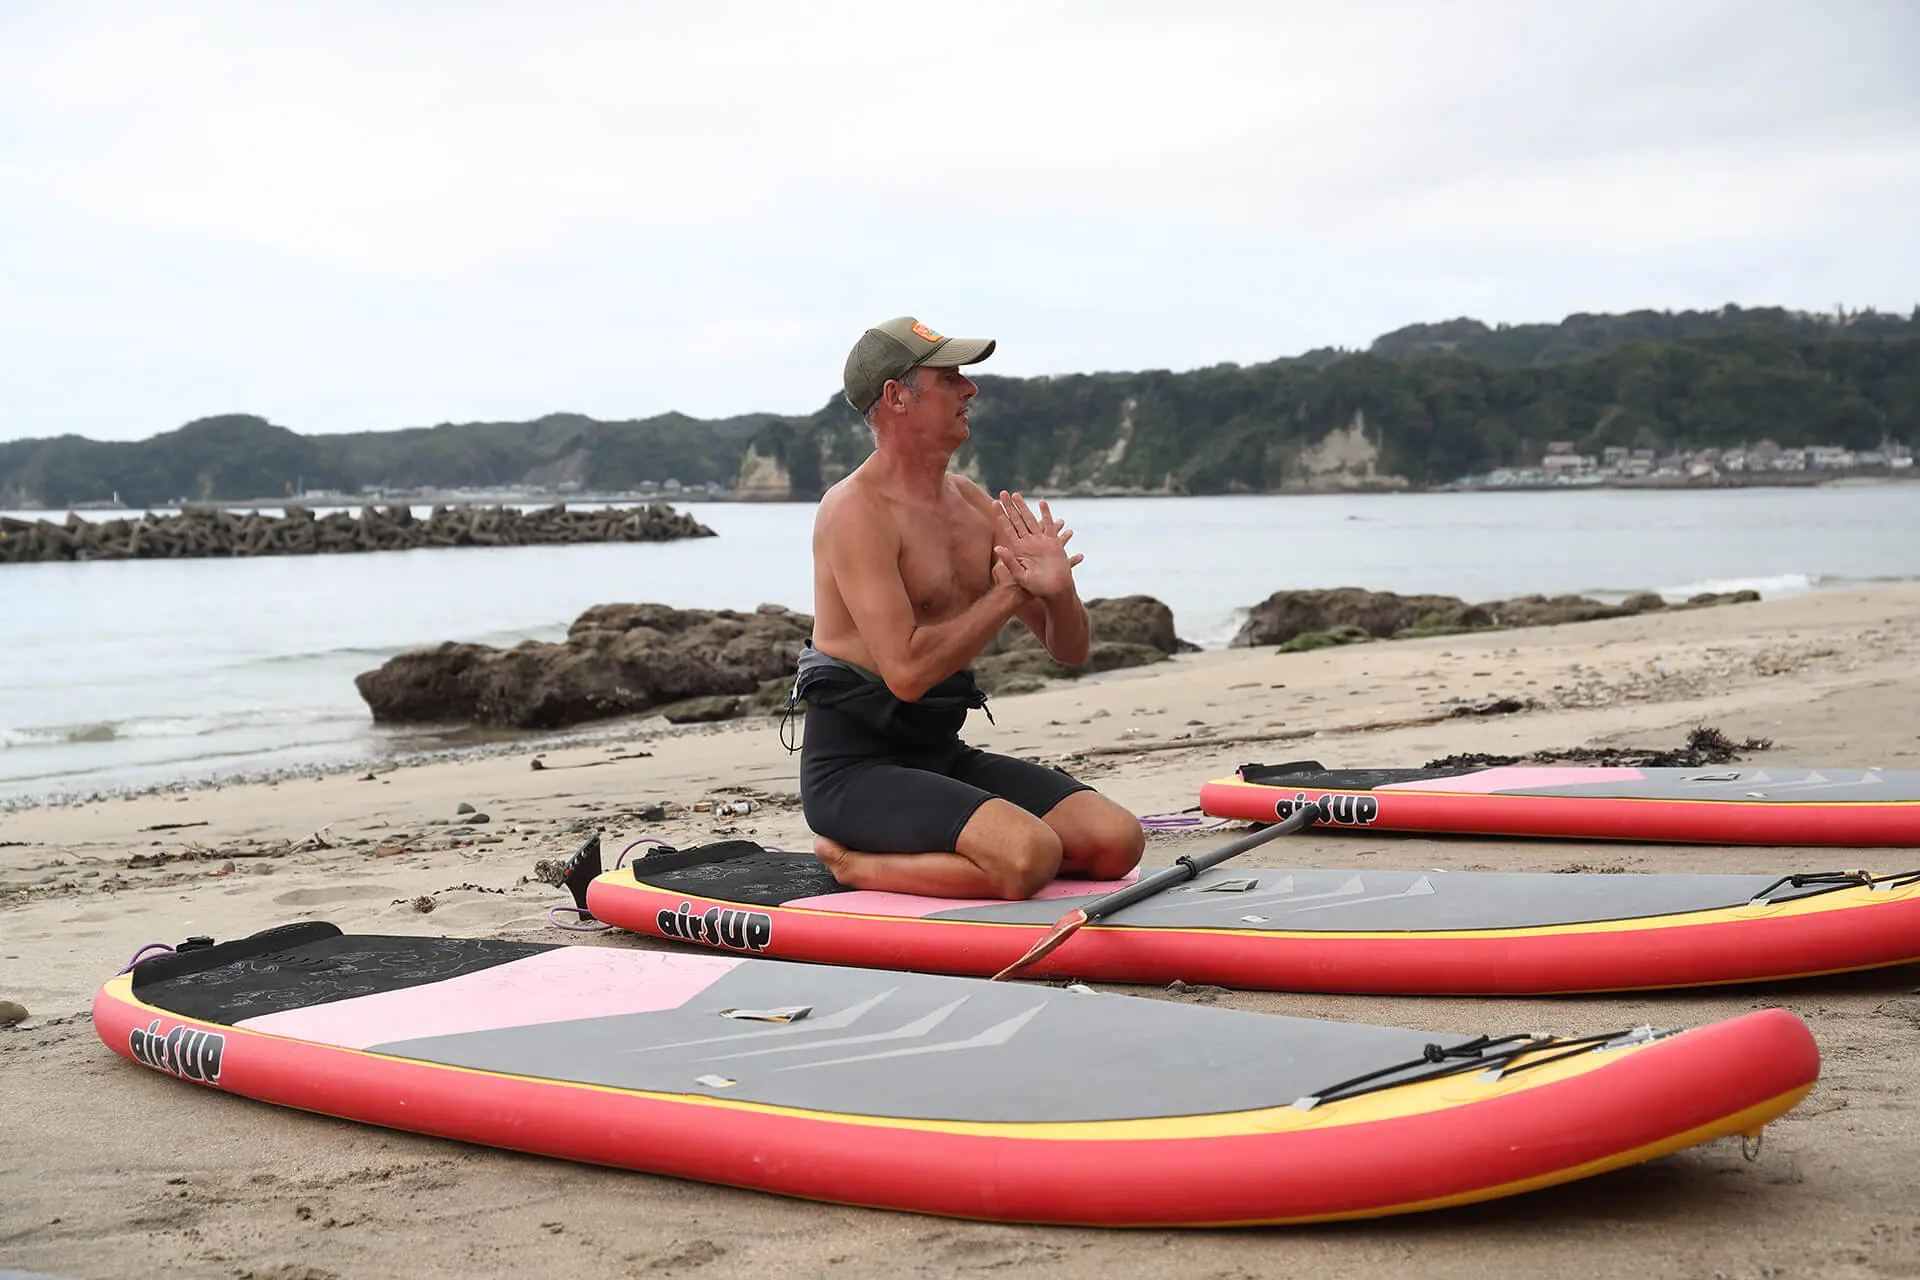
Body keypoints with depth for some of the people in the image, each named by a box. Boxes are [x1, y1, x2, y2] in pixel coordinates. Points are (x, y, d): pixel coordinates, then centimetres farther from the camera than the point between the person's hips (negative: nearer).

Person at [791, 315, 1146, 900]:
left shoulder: (974, 505, 12)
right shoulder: (856, 509, -13)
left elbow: (1069, 649, 13)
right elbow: (906, 671, -24)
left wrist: (1057, 591, -10)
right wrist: (1008, 595, -14)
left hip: (944, 754, 8)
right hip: (856, 768, -8)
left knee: (1116, 840, -8)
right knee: (1030, 856, -29)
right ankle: (853, 865, -6)